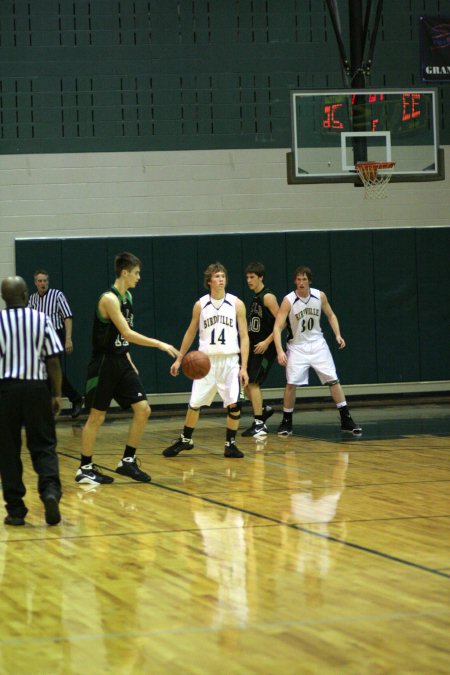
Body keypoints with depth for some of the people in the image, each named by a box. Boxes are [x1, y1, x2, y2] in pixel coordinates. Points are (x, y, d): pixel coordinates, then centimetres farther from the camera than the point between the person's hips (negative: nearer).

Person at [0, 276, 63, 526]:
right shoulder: (41, 320, -1)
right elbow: (53, 360, -1)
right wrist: (57, 394, 7)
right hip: (36, 388, 0)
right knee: (44, 447, 8)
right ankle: (51, 491, -17)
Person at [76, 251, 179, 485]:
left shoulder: (127, 297, 10)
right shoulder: (109, 299, -18)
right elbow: (127, 333, -24)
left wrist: (129, 361, 15)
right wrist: (159, 344, -24)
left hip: (121, 362, 9)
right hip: (104, 363, -8)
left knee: (143, 410, 2)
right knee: (97, 416, -1)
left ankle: (127, 462, 12)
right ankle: (85, 469, 10)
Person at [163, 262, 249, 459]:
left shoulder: (236, 304, 0)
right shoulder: (200, 305, 3)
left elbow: (244, 336, 0)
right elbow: (191, 333, 14)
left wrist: (244, 367, -7)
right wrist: (179, 359, 13)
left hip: (230, 361, -1)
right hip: (206, 360, 1)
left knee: (234, 403, -9)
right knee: (194, 403, 3)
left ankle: (230, 443, 5)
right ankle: (185, 440, 21)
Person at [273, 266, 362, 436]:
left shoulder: (320, 296, -6)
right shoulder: (288, 301, -16)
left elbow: (331, 315, 11)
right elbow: (277, 327, -19)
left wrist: (338, 334, -4)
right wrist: (280, 351, -31)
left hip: (317, 344, 2)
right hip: (297, 347, -2)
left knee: (333, 380, -3)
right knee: (291, 384, -10)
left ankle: (346, 420, 3)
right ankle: (286, 423, 5)